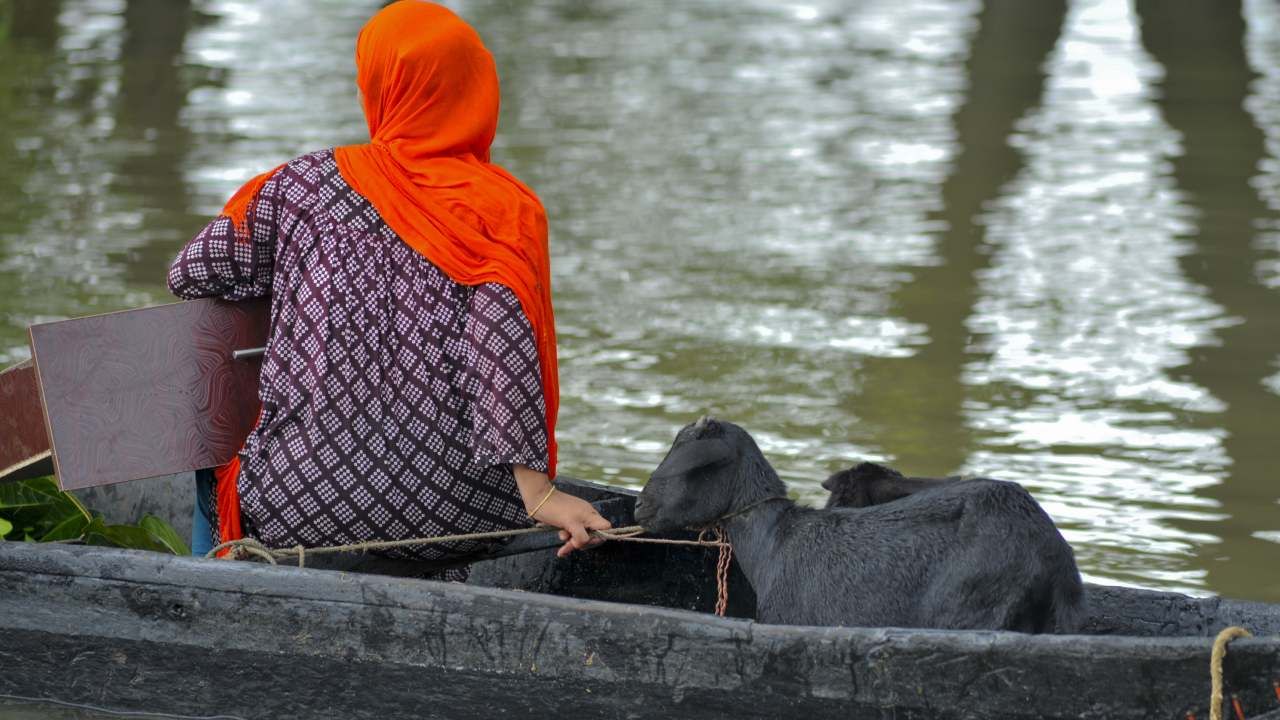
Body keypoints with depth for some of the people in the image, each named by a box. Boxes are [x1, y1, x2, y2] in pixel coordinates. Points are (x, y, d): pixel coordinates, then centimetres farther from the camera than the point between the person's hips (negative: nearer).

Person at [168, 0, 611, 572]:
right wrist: (535, 489, -20)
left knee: (217, 471, 34)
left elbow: (189, 274, 13)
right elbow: (500, 337, -15)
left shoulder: (306, 183, 4)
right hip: (460, 516, 0)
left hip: (300, 507, 0)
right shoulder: (506, 208, 0)